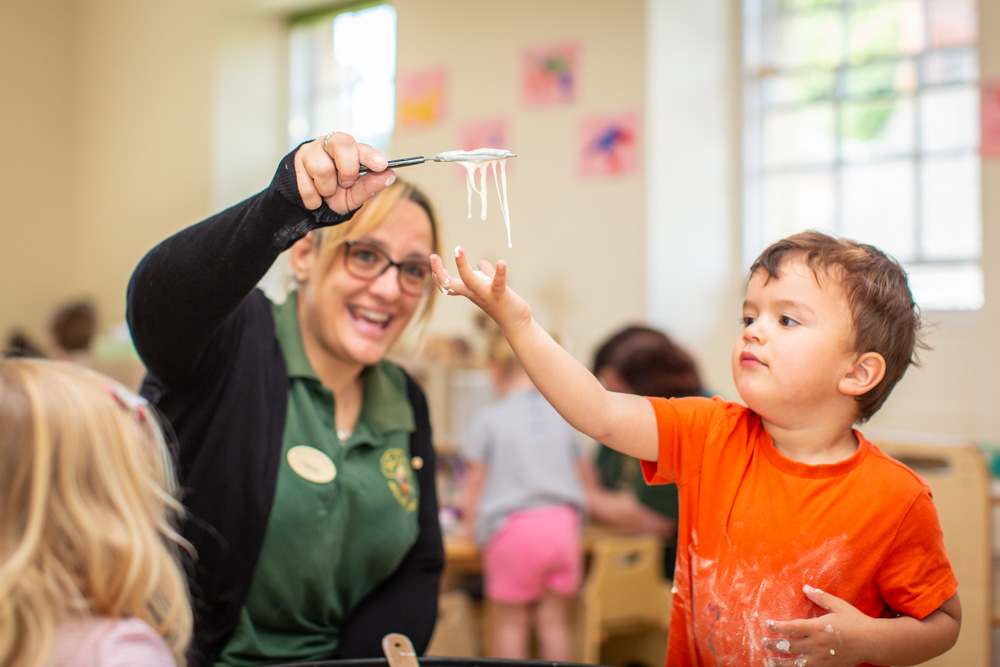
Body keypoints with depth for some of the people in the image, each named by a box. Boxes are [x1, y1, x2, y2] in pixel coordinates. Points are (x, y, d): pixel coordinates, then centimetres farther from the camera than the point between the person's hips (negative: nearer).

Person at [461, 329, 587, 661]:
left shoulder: (489, 418, -1)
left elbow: (475, 483, 3)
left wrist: (473, 522, 20)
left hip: (513, 525, -3)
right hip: (563, 522, 4)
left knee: (510, 624, 6)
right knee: (554, 621, 10)